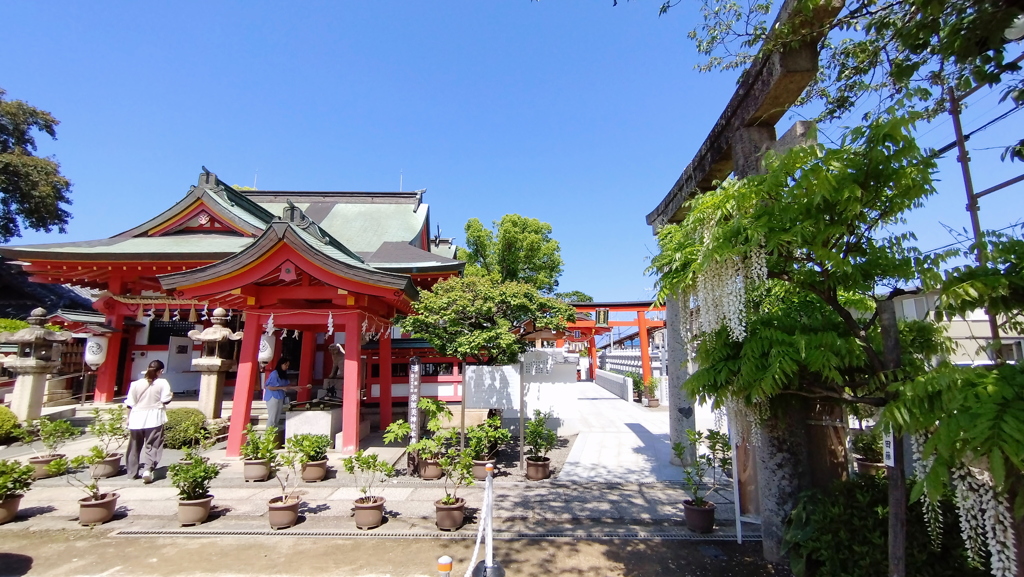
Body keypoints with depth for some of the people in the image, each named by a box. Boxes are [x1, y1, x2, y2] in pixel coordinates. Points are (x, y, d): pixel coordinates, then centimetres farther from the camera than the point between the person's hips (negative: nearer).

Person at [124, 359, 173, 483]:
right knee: (151, 446, 1)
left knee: (135, 446, 16)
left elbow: (130, 403, 4)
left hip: (137, 418, 3)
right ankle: (147, 469, -17)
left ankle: (133, 472, 25)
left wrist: (128, 420, 15)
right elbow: (165, 400, -11)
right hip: (154, 418, -3)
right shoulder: (162, 383, -7)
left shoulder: (135, 384, 3)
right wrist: (171, 395, 10)